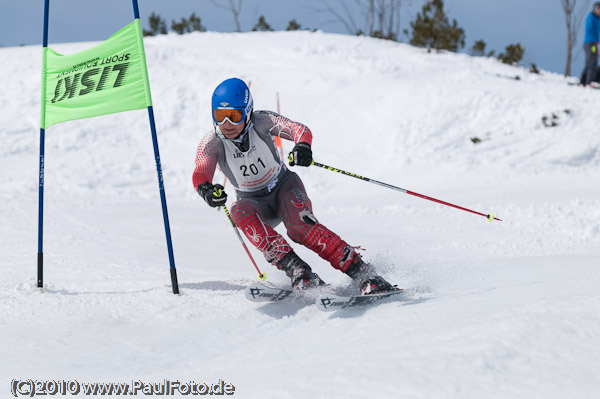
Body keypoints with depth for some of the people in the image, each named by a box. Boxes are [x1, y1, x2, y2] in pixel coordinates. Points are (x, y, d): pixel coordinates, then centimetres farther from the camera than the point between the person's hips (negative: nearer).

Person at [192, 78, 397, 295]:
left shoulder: (261, 122, -19)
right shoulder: (211, 143, -16)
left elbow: (300, 129, -30)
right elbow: (200, 173, -32)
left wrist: (302, 145, -54)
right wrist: (205, 189, -56)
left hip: (283, 186, -2)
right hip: (255, 202, 2)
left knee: (300, 227, -32)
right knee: (240, 212, -34)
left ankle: (364, 274, -31)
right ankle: (296, 270, -40)